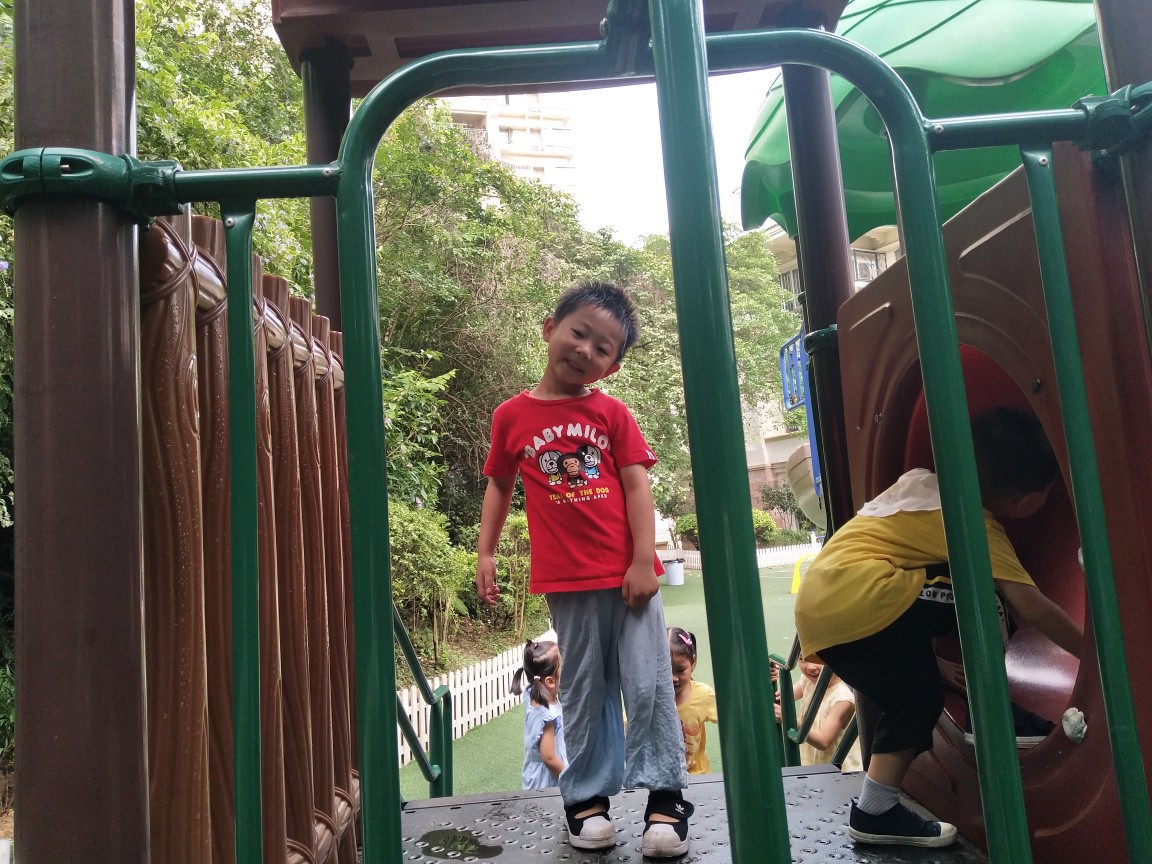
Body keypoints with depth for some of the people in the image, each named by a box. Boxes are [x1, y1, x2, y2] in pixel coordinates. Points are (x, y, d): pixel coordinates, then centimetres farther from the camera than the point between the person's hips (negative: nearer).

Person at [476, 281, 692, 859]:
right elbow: (499, 485, 13)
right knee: (584, 692, 10)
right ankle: (587, 798, 23)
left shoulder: (612, 413, 3)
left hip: (628, 574, 0)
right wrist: (485, 552, 6)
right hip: (566, 582, 0)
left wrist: (644, 561, -9)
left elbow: (637, 487, -1)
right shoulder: (513, 416, 4)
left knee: (648, 685, 2)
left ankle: (665, 797, 15)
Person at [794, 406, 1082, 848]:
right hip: (858, 597, -9)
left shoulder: (924, 480, 23)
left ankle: (876, 811, 21)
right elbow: (1031, 607, -2)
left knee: (916, 695, 18)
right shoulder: (978, 526, 0)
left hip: (818, 605, 9)